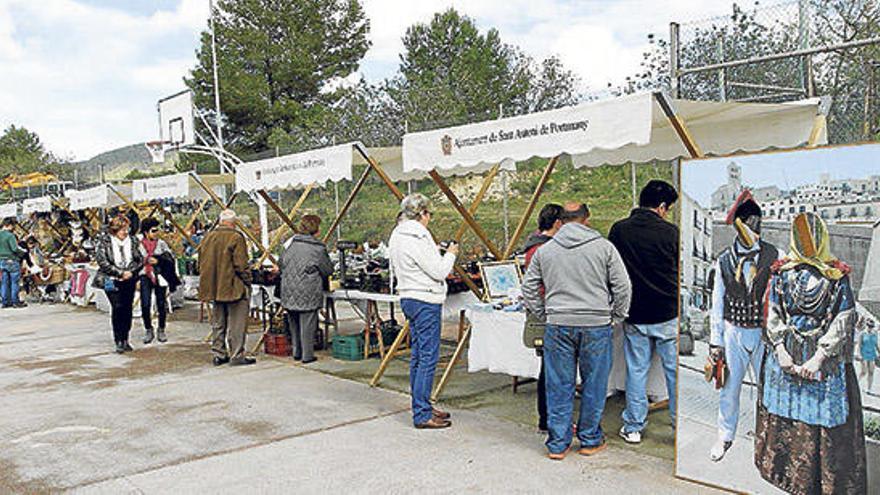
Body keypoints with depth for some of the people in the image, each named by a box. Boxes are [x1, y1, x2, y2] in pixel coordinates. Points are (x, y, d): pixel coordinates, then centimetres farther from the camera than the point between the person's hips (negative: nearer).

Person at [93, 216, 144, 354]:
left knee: (127, 308, 1)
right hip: (112, 280, -3)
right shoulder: (104, 242, -2)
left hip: (129, 280, 3)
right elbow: (103, 262, -9)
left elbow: (140, 260, 9)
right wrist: (120, 273, -13)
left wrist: (131, 271, -8)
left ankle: (125, 339, 12)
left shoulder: (132, 241, 8)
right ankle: (118, 341, -8)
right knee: (117, 307, -13)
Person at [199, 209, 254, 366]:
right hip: (234, 288, -7)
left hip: (215, 288, 7)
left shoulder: (208, 237, 8)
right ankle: (237, 355, 2)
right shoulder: (236, 237, -13)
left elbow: (201, 264, 14)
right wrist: (247, 282, -5)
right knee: (236, 324, 0)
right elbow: (241, 265, -17)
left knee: (218, 323, 15)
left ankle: (218, 355, 20)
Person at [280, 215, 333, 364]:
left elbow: (282, 263, 14)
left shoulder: (292, 244, 5)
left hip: (289, 292, 6)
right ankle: (307, 356, 6)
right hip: (308, 294, -6)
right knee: (307, 325, 1)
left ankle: (296, 352, 26)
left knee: (294, 324, 16)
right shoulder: (318, 249, -11)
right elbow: (328, 270, -2)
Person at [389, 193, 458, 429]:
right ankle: (422, 415, -2)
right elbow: (439, 271, -18)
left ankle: (422, 407, 24)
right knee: (428, 357, -6)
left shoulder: (397, 235, 11)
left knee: (418, 355, 15)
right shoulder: (417, 238, -19)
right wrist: (450, 254, 1)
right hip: (426, 301, -10)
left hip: (408, 299, 10)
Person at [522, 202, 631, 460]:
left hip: (558, 325, 2)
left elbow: (529, 289, 10)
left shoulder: (544, 250, 6)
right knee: (593, 385, 11)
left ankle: (557, 444, 15)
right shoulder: (604, 247, -1)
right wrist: (615, 317, 11)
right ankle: (590, 440, 22)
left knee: (559, 386, 8)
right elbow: (622, 287, -1)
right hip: (596, 325, -2)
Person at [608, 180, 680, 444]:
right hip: (668, 314, -2)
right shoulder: (670, 232, -10)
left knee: (636, 370, 11)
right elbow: (683, 273, 0)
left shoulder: (618, 230, -2)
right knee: (676, 371, 9)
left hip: (634, 314, 2)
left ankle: (633, 427, 17)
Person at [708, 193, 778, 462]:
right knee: (729, 389, 12)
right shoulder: (724, 261, -1)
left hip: (765, 332, -1)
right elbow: (717, 304, 4)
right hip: (733, 332, 1)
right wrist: (715, 341, 3)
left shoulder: (775, 256, -5)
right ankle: (725, 437, 31)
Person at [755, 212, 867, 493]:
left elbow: (844, 319, -7)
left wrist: (819, 357, -14)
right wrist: (780, 351, -7)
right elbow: (772, 312, 4)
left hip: (825, 357, -2)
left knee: (824, 416, 0)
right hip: (785, 354, 3)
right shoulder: (782, 271, 5)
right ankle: (782, 468, 25)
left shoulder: (837, 275, -3)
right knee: (783, 415, 10)